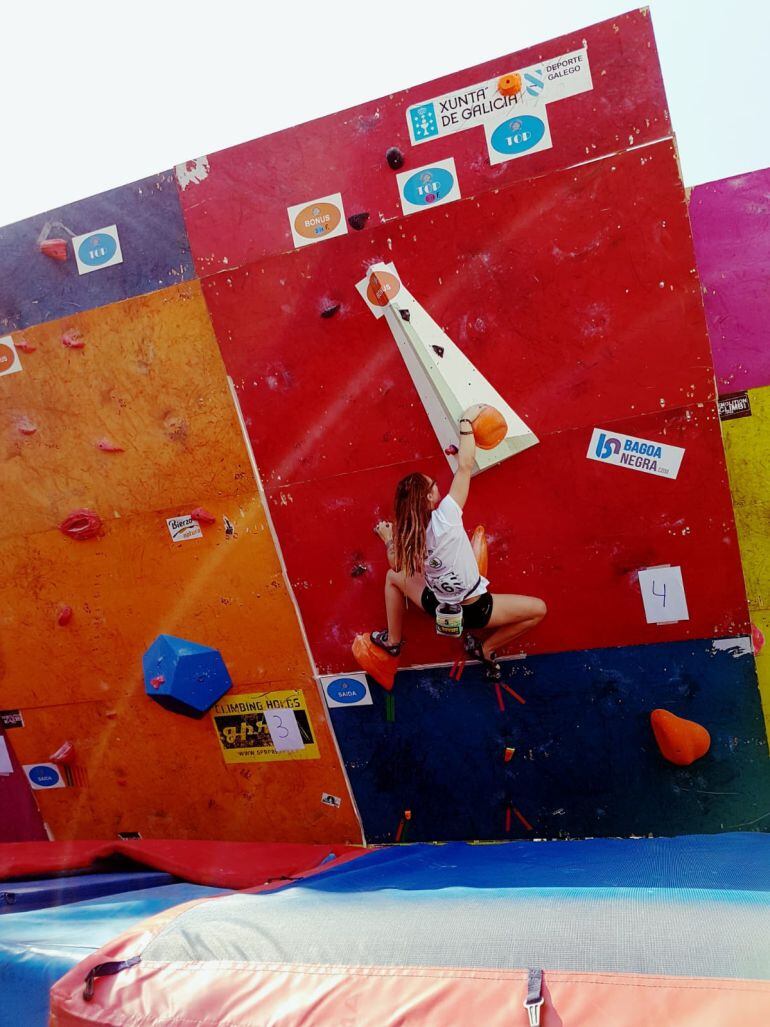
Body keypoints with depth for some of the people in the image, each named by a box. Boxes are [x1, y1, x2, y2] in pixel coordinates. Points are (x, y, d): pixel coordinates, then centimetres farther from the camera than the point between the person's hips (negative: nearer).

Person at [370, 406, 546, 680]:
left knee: (393, 576, 30)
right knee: (538, 609, 9)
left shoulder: (405, 535, -13)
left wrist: (387, 539, 22)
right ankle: (485, 649, 12)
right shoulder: (445, 518, -27)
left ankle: (392, 641, 37)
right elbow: (465, 466, -22)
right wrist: (466, 423, -11)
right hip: (474, 611, -4)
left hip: (436, 608, 5)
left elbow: (397, 566, 8)